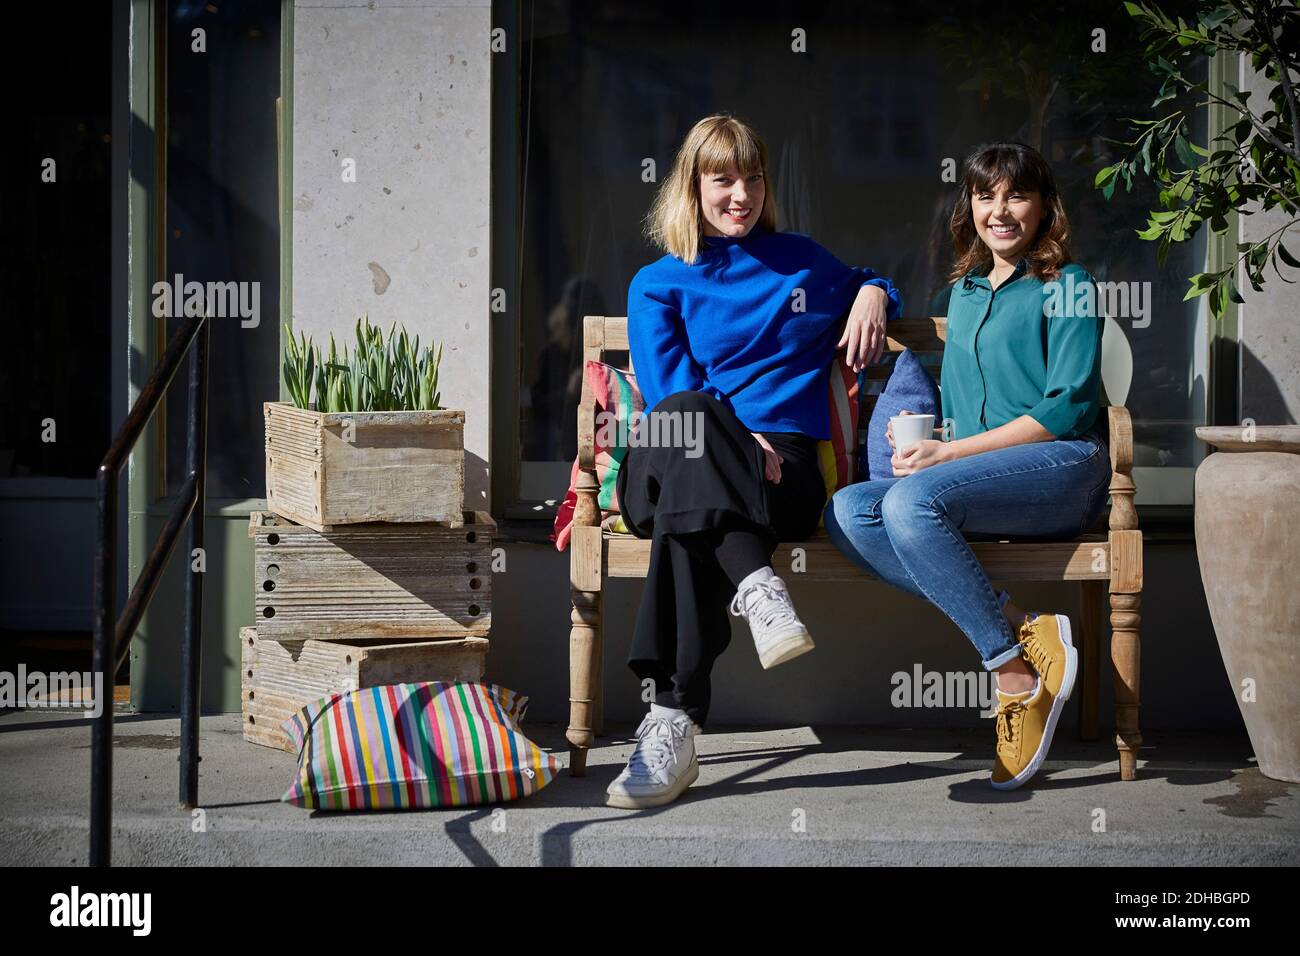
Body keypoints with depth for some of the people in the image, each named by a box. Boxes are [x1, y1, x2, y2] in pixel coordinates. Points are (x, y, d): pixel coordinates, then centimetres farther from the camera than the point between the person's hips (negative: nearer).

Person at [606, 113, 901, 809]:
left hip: (778, 467, 0)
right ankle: (755, 584, -54)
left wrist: (873, 293, 19)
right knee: (683, 417, -42)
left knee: (689, 510, -40)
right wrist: (736, 438, -16)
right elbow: (668, 389, 3)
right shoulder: (659, 284, 18)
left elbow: (867, 285, 45)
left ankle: (673, 721, -48)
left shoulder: (801, 261, 25)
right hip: (674, 462, 0)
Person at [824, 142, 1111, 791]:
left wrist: (948, 452, -13)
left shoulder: (1067, 286, 2)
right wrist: (922, 438, 4)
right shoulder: (963, 292, 22)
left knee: (912, 500, -33)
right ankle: (1024, 633, -28)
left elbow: (1069, 408, -8)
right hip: (981, 484, 7)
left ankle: (1018, 673, -26)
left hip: (1062, 467, -7)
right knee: (847, 513, -21)